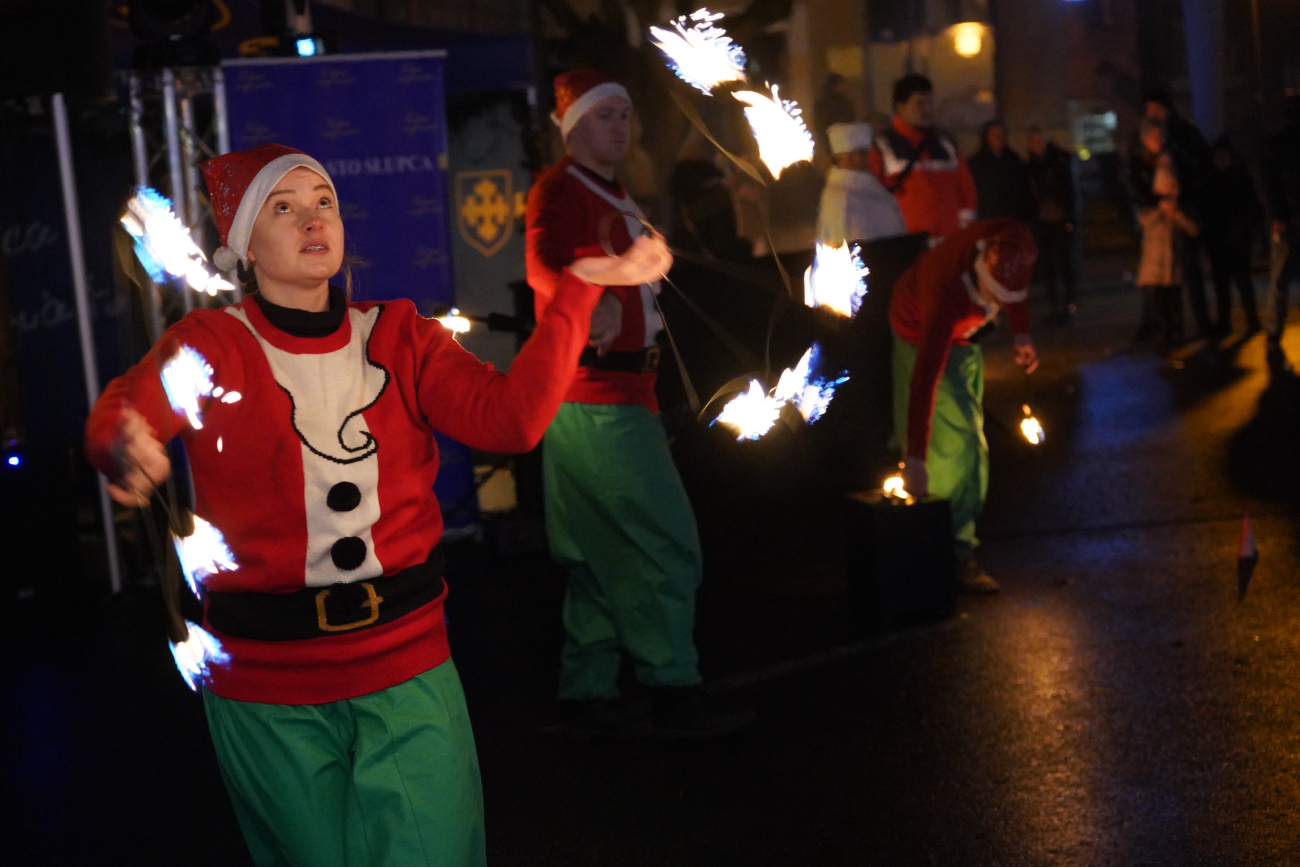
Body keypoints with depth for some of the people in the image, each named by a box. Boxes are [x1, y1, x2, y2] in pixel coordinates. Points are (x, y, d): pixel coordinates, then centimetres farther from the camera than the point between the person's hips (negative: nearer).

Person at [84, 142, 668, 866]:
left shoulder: (400, 337, 5)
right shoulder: (214, 345, -3)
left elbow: (510, 417, -10)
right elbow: (124, 410, -23)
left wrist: (580, 287, -17)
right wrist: (126, 450, -48)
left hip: (407, 664, 2)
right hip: (268, 687, -2)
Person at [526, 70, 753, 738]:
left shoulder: (614, 196, 20)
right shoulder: (559, 189, -12)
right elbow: (544, 263, -32)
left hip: (622, 390, 10)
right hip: (593, 394, -10)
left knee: (603, 552, 11)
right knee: (666, 541, -9)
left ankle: (588, 697, 17)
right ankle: (673, 695, -3)